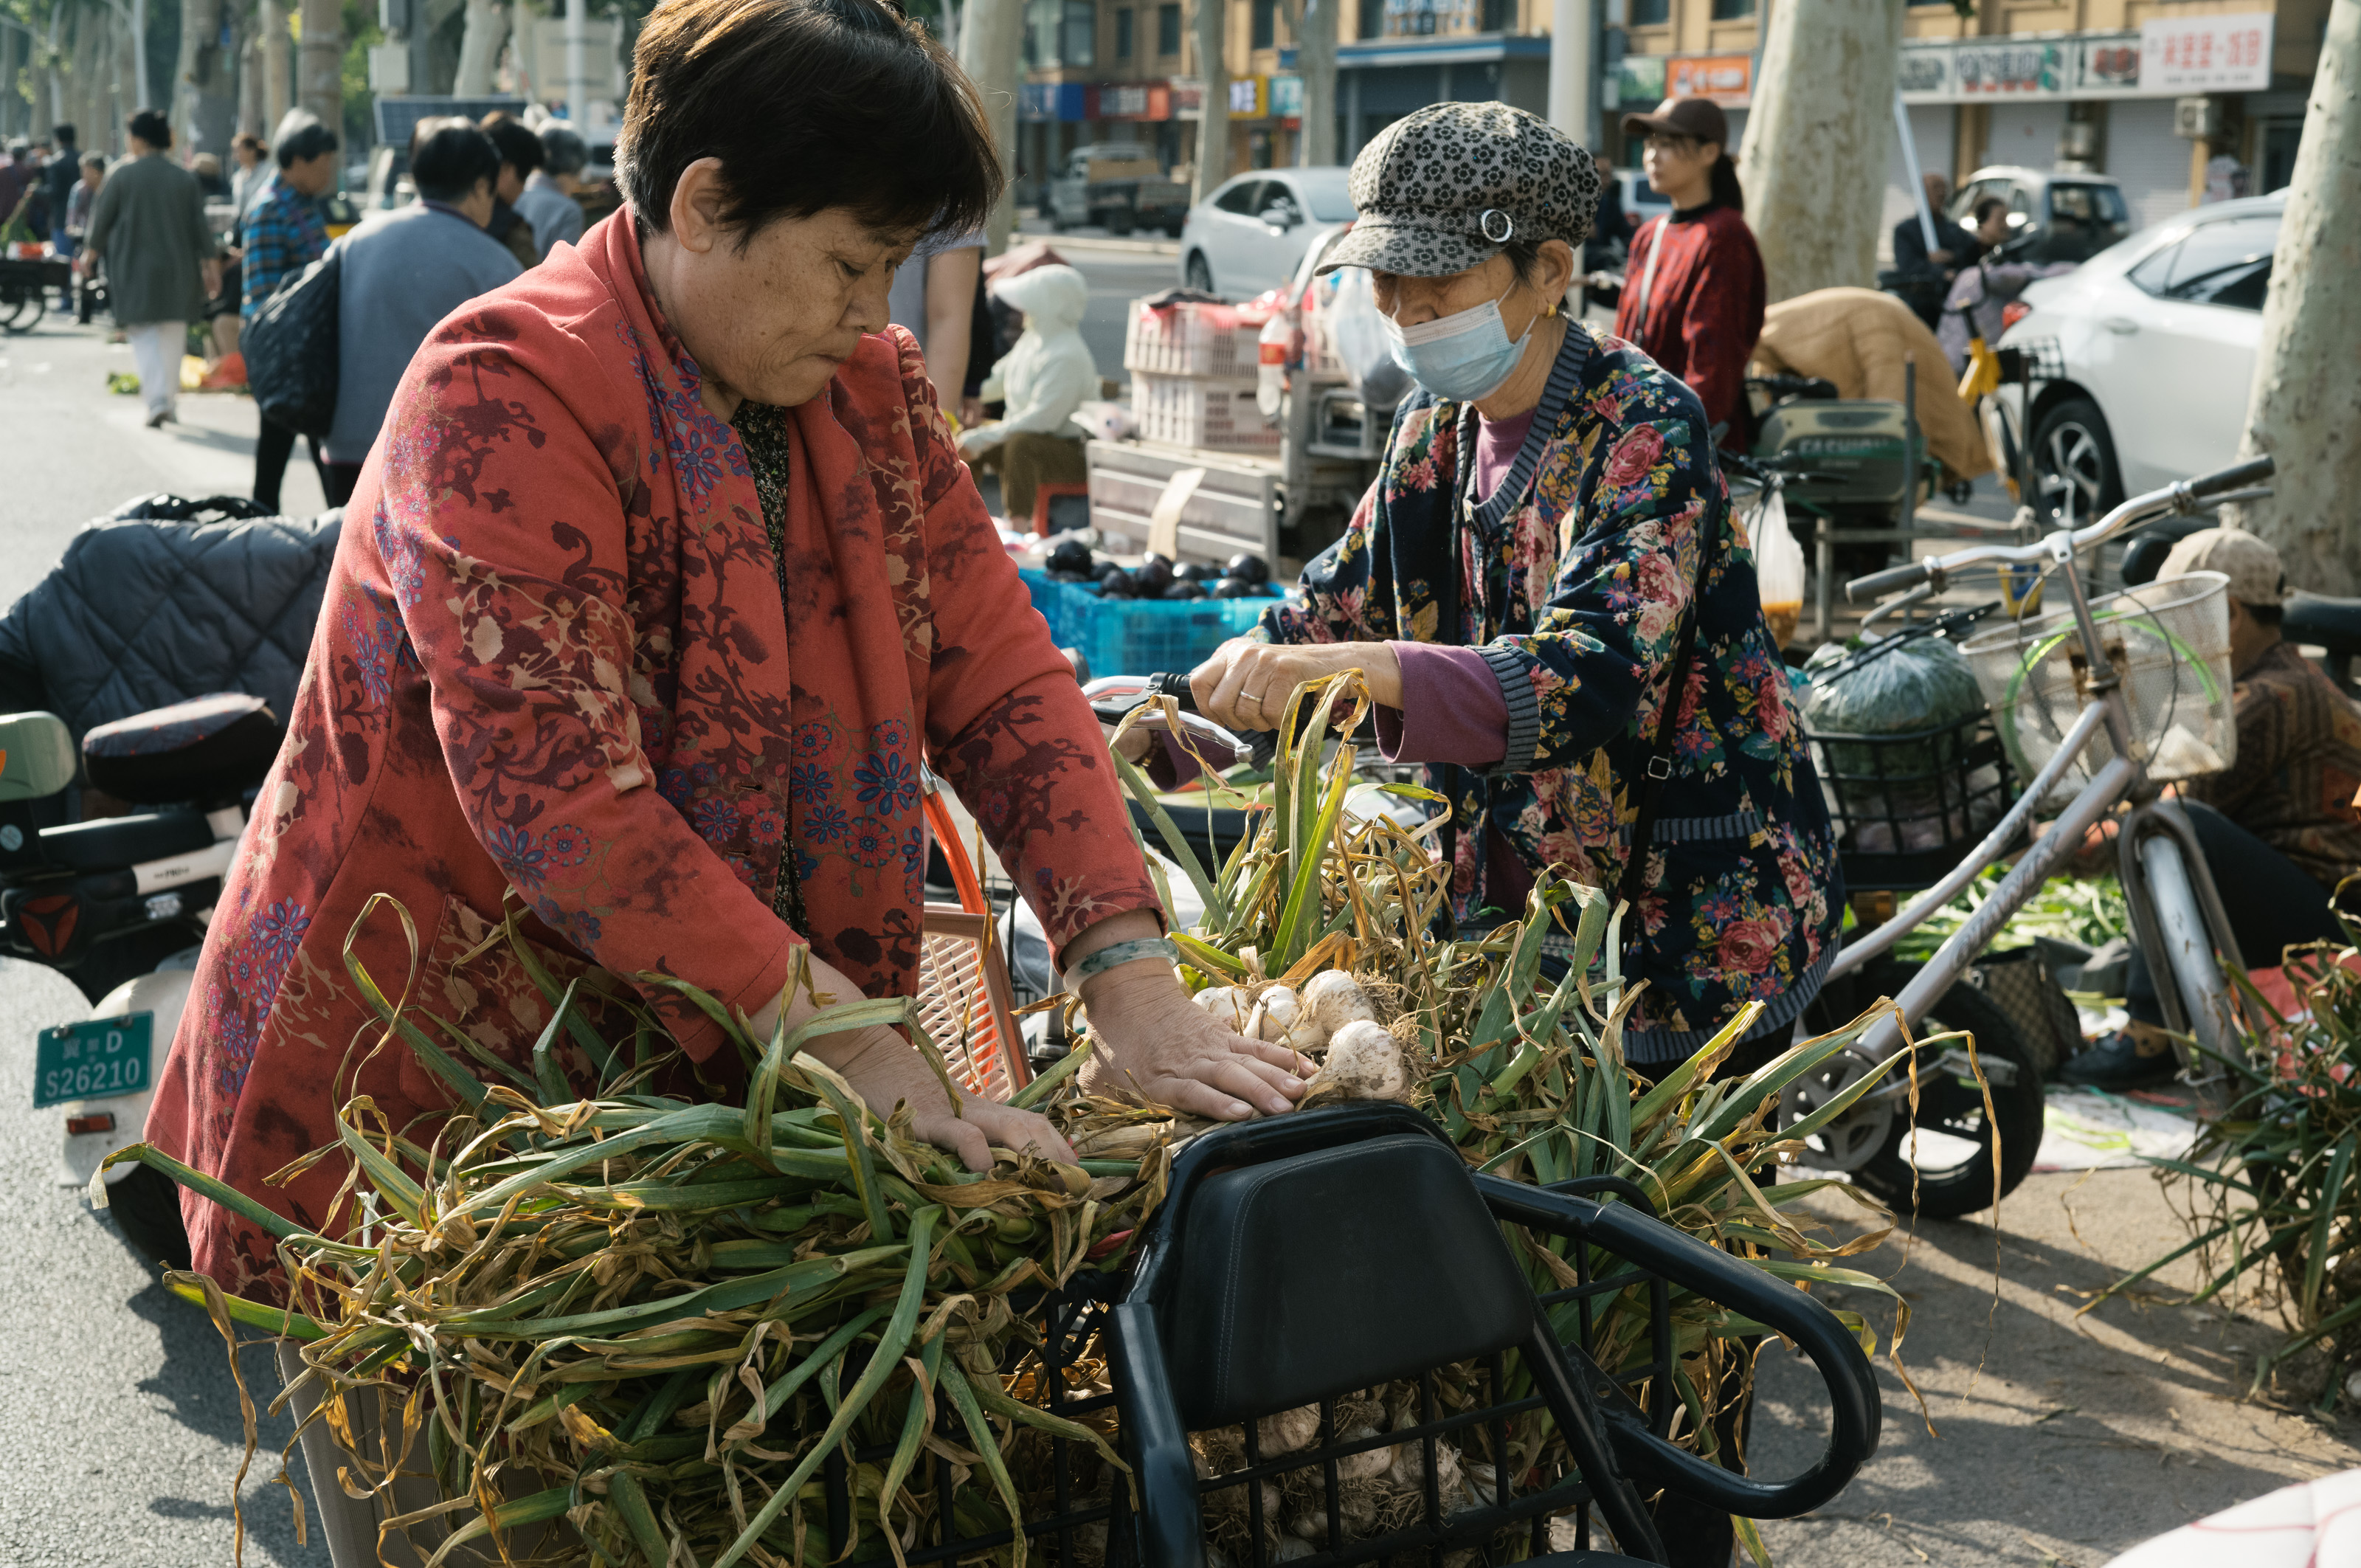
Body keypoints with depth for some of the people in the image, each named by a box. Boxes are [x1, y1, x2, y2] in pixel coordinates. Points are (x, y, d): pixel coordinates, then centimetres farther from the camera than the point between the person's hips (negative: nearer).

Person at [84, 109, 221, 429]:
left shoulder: (122, 174, -7)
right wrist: (212, 263, 3)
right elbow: (200, 225, 0)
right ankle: (170, 398, 21)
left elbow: (101, 219, 0)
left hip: (134, 267, -3)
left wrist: (94, 250, 15)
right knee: (173, 334, 15)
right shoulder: (185, 178, 1)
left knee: (144, 335, -1)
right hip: (177, 268, 3)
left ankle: (157, 399, -19)